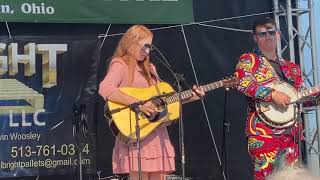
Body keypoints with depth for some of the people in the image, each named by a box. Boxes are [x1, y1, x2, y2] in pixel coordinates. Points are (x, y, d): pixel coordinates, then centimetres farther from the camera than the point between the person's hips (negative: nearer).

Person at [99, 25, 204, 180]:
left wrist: (189, 97, 10)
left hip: (158, 134, 8)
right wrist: (139, 104, -27)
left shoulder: (149, 69, 20)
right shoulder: (121, 65, -4)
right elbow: (105, 89, -23)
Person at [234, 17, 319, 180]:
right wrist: (272, 94, -22)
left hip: (290, 133, 6)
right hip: (263, 132, -6)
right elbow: (242, 82, -16)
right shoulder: (249, 60, 3)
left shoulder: (290, 68, 21)